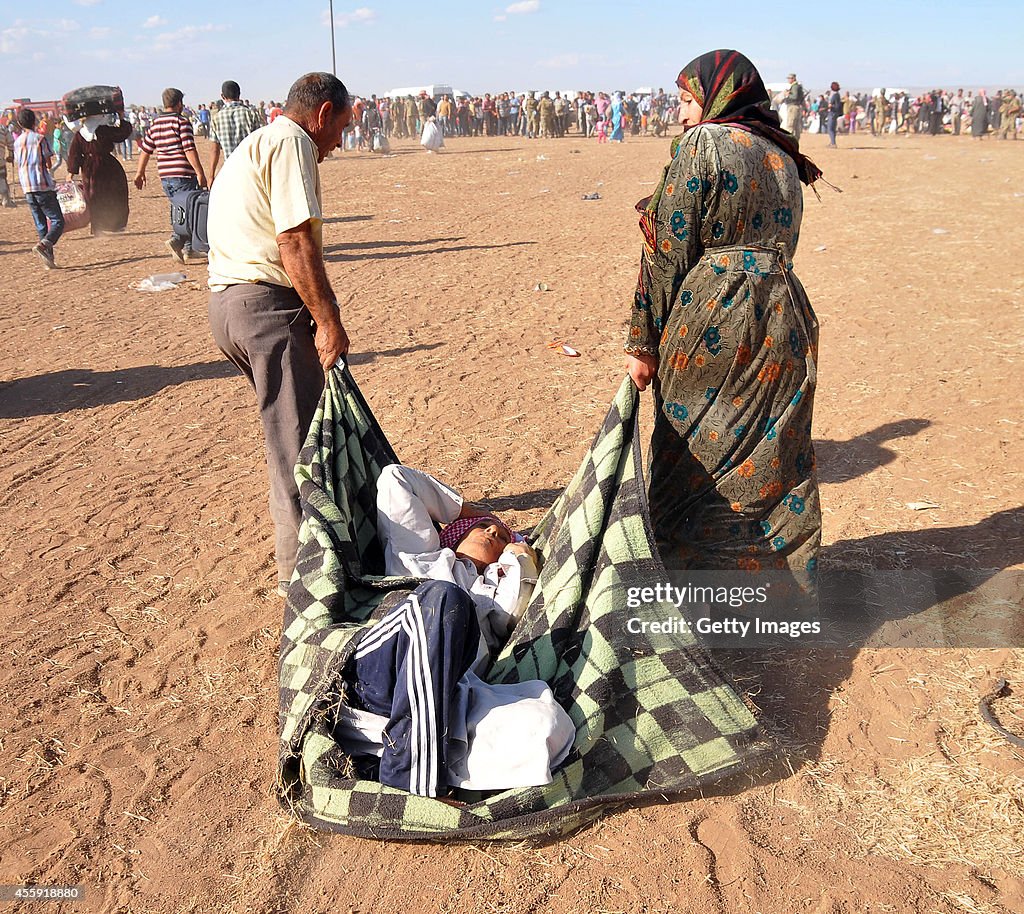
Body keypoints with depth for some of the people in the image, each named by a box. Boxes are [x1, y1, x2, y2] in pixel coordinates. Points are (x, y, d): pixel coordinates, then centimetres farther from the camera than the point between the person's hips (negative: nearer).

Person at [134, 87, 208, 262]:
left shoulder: (155, 124, 12)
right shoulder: (182, 122, -8)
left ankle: (187, 249, 15)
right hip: (183, 174, -7)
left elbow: (145, 149, 16)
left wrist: (140, 172, 24)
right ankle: (177, 240, -21)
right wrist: (200, 173, -15)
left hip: (165, 176, 7)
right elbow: (189, 150, -16)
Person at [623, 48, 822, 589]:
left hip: (709, 321, -7)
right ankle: (783, 573, 25)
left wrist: (643, 342, -6)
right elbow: (780, 244, 16)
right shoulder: (783, 155, 15)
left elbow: (668, 251, -10)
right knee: (772, 460, 14)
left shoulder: (699, 145, -7)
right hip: (783, 318, 7)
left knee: (695, 462, 6)